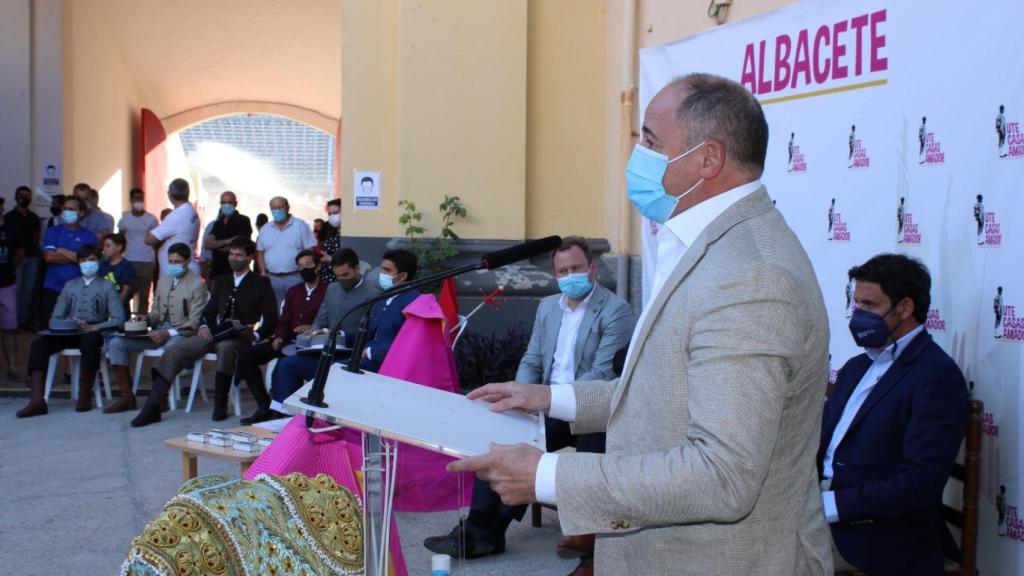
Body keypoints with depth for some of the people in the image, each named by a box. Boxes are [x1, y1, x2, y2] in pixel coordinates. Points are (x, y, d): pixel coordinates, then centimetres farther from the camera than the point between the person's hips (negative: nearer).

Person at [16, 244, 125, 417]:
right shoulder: (70, 286, 20)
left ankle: (85, 396, -26)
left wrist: (93, 328, -16)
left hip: (94, 333, -4)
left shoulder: (107, 287, 9)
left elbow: (118, 319, -3)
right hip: (69, 332, 4)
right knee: (39, 343, -25)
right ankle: (37, 401, -33)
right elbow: (56, 317, 12)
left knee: (89, 341, -40)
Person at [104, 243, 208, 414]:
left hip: (181, 333, -7)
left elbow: (194, 323, -9)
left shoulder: (197, 284, -3)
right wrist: (145, 320, 0)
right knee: (116, 343, -9)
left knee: (170, 348, -42)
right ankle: (127, 397, -7)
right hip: (158, 332, 7)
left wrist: (169, 333, -21)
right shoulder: (163, 280, 20)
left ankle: (159, 399, -28)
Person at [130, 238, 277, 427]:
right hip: (215, 333, 5)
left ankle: (220, 404, -27)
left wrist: (256, 335, -18)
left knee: (225, 347, -41)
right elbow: (209, 310, 20)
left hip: (240, 337, -5)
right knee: (173, 352, -16)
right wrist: (204, 326, -2)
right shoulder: (221, 281, 22)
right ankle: (152, 408, -19)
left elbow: (271, 319, -1)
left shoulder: (261, 284, 6)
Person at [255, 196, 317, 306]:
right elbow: (260, 252, 16)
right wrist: (263, 272, 4)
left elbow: (310, 251, -5)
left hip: (295, 277, -4)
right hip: (272, 278, 4)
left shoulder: (300, 226, -2)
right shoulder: (265, 229, 11)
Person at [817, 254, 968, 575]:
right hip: (821, 507, 7)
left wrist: (828, 505, -22)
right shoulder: (856, 367, 17)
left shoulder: (937, 376, -10)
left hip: (880, 534, -7)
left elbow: (919, 486, -19)